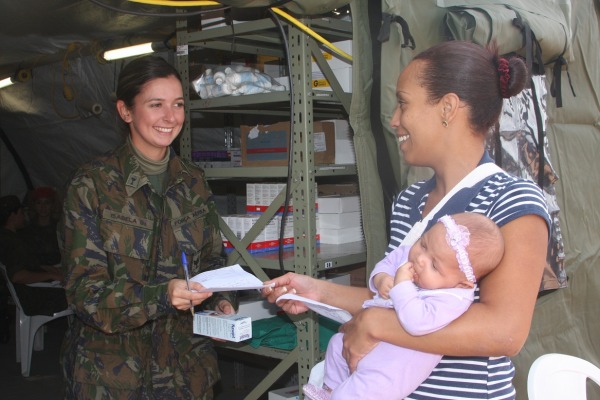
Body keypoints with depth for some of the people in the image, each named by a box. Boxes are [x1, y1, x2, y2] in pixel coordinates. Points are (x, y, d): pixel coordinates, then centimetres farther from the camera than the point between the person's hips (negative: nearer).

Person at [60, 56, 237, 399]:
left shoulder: (194, 182, 3)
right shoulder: (92, 185, -11)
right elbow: (86, 290, -15)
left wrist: (223, 301, -11)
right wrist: (161, 296, -31)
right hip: (111, 370, -4)